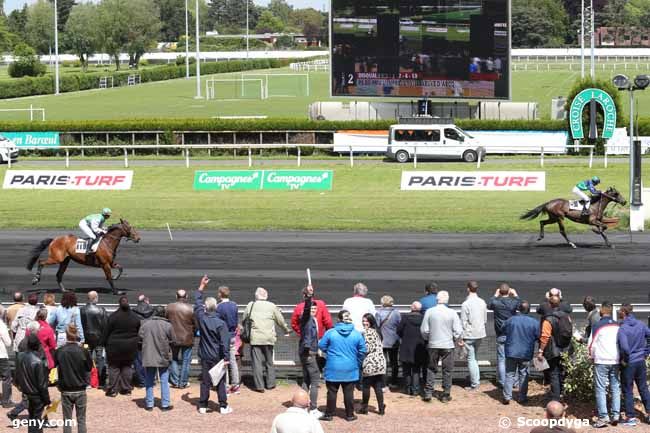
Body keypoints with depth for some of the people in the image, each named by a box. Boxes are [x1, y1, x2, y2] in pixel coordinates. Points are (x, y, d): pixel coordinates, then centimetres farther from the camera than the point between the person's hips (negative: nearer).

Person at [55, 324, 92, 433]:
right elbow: (89, 368, 0)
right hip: (80, 391, 0)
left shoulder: (59, 351, -10)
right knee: (81, 420, 8)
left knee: (67, 420, 8)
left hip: (66, 391, 0)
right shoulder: (83, 351, -12)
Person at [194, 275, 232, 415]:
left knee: (205, 381, 9)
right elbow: (225, 342, -16)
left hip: (205, 356, 3)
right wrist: (226, 358, -10)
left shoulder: (201, 318, -6)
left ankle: (202, 406, 10)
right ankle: (223, 406, 6)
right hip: (217, 357, -3)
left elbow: (197, 303, 10)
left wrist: (202, 287, 16)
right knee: (220, 382, 4)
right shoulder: (221, 323, -16)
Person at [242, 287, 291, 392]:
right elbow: (280, 321, 11)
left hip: (255, 338, -1)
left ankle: (259, 386, -2)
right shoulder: (272, 306, 2)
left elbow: (244, 320, 12)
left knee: (257, 362, 1)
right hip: (269, 338, 1)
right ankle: (270, 383, 17)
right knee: (269, 361, 14)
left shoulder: (250, 305, 2)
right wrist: (287, 330, 30)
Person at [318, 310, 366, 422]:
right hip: (350, 370, 1)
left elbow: (321, 346, -2)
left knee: (332, 392, 8)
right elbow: (363, 351, 0)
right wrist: (358, 364, 15)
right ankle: (349, 415, 13)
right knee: (349, 392, 8)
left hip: (333, 369, -1)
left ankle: (329, 414, 13)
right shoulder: (357, 334, -5)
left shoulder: (330, 333, -9)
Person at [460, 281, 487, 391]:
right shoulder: (482, 303, 2)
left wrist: (461, 338, -7)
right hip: (480, 333, 6)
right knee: (474, 358, 20)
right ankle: (476, 380, 21)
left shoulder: (466, 304, -16)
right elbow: (485, 320, 10)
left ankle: (474, 384, 1)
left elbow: (463, 323, -14)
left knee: (471, 359, 1)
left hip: (469, 335, -6)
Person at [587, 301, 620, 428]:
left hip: (601, 361, -5)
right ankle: (615, 415, 8)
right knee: (615, 388, 11)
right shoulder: (617, 326, 6)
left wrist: (591, 356, 11)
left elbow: (591, 343, -6)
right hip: (615, 361, 5)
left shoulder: (598, 325, -9)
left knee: (600, 389, -3)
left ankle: (603, 417, -9)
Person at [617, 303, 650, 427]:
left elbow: (625, 347, -29)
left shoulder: (622, 328, -18)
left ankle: (631, 417, 8)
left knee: (628, 390, 5)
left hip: (628, 364, -5)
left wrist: (625, 360, -13)